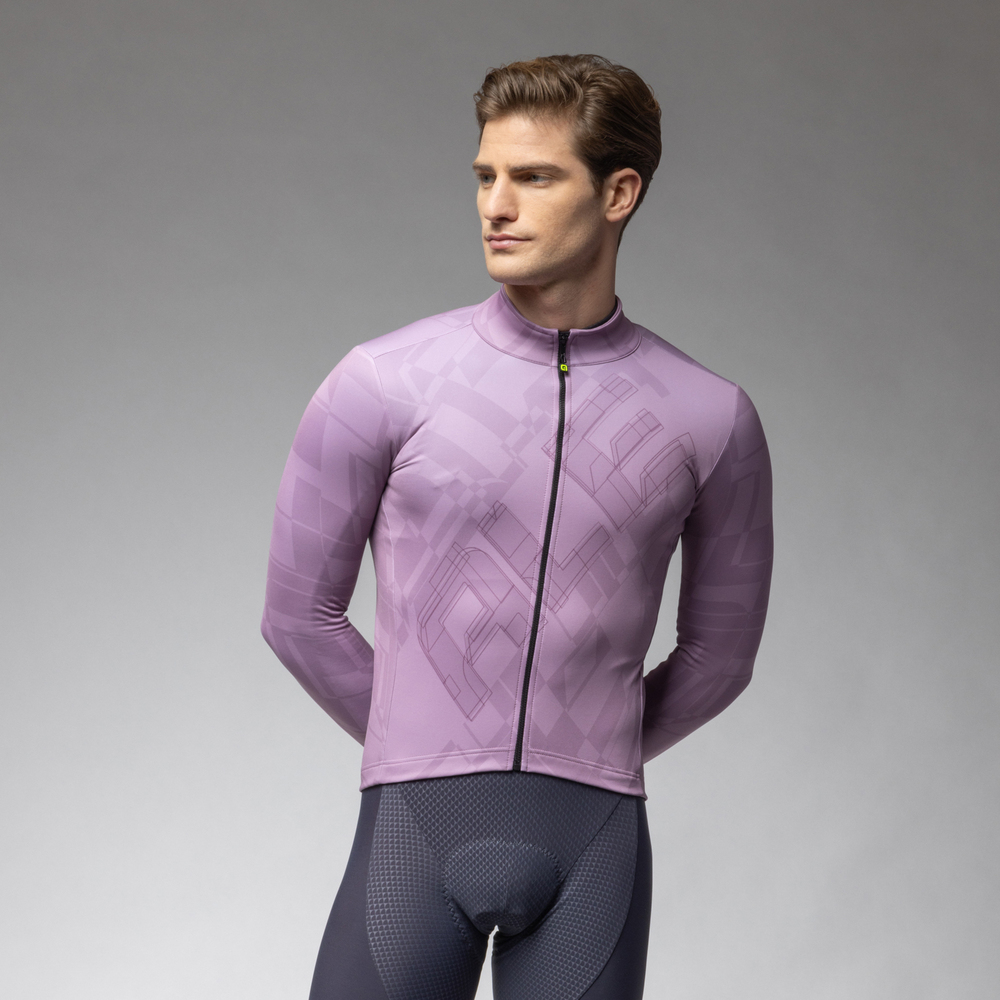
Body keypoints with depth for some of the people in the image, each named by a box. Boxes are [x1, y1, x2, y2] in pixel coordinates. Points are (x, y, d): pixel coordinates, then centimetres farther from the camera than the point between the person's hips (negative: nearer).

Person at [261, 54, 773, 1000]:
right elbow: (300, 613, 9)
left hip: (594, 850, 1)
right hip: (413, 838, -1)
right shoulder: (381, 385, 0)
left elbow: (718, 651, 18)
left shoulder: (711, 418, 4)